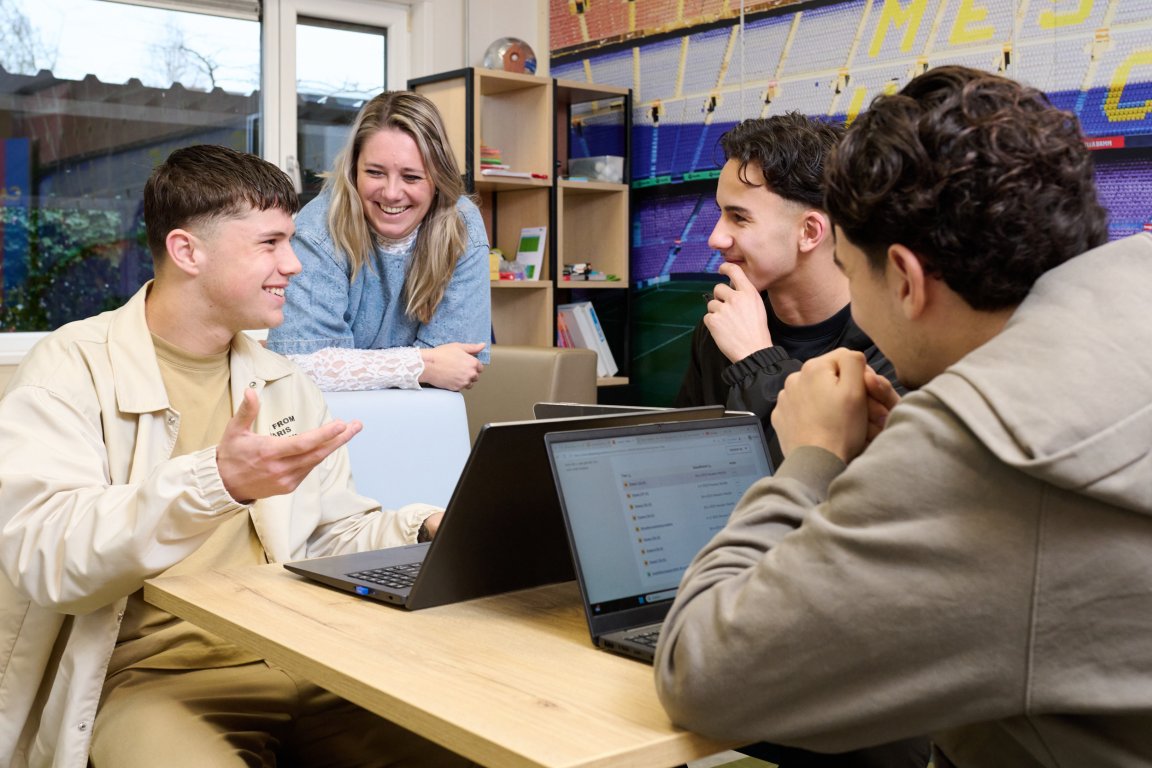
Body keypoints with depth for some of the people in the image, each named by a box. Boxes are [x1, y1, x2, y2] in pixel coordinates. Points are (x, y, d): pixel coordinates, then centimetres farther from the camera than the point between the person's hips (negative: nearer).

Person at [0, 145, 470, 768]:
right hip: (148, 673, -5)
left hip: (295, 659, 5)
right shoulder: (72, 368, -5)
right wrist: (216, 483, -33)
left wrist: (426, 529, -4)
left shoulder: (286, 384, 15)